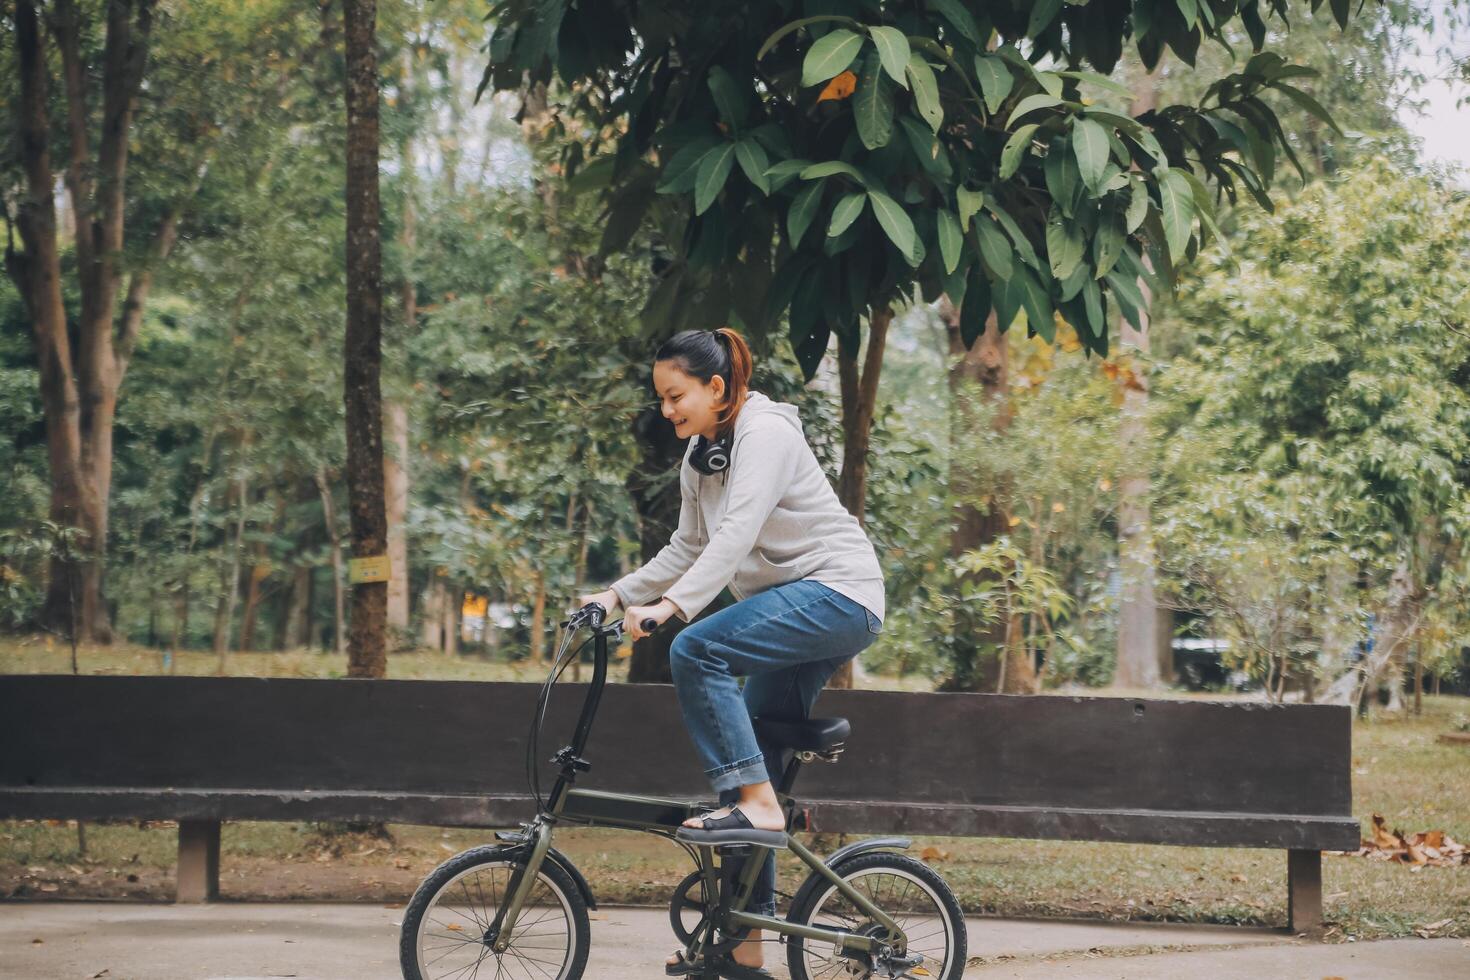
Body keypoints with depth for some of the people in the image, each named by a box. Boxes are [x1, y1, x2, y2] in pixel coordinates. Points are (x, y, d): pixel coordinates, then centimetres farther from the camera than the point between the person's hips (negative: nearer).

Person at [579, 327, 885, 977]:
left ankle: (757, 806, -22)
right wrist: (618, 594, 5)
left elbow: (736, 534, -28)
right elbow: (688, 548, 17)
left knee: (697, 650, -26)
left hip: (838, 594, -9)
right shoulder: (700, 456, 12)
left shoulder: (766, 433, -16)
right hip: (791, 609, 9)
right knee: (752, 758, 5)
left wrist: (669, 605, -37)